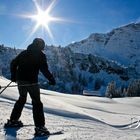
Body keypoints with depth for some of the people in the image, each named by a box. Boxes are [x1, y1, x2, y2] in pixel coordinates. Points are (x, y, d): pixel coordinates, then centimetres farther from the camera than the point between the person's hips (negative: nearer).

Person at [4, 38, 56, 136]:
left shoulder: (24, 53, 15)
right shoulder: (40, 55, -3)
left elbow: (13, 63, 15)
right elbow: (44, 69, -11)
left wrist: (14, 76, 25)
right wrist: (51, 79, -1)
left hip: (20, 80, 7)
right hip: (31, 81, -6)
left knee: (21, 99, 23)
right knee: (37, 102, -2)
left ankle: (13, 120, 29)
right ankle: (40, 127, -6)